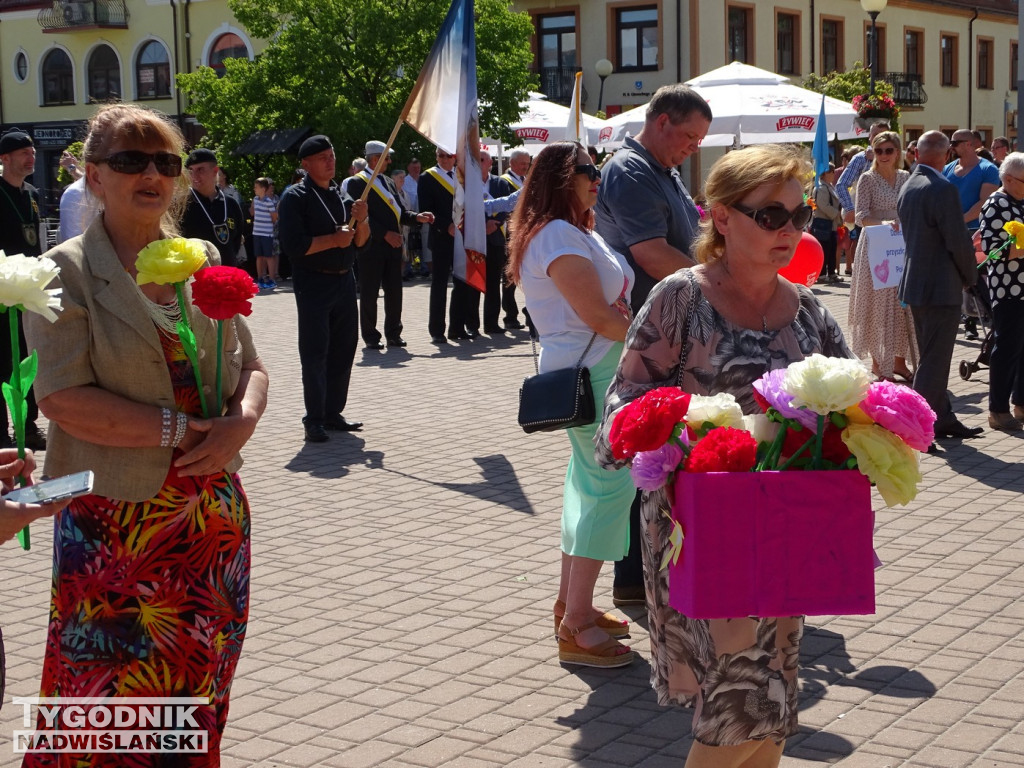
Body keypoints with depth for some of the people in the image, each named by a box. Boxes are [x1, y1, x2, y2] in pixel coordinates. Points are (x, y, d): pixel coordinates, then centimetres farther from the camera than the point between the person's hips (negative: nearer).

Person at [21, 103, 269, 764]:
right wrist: (180, 428, -18)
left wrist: (242, 422, -12)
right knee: (111, 688, 2)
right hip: (117, 518, -4)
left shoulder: (204, 261, 8)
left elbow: (250, 368, 10)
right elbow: (63, 398, -16)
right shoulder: (68, 271, -6)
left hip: (215, 511, 5)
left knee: (200, 680, 14)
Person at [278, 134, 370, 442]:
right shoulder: (296, 197, -6)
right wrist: (333, 239, -15)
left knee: (343, 350, 10)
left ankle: (333, 413, 20)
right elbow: (293, 244, -17)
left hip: (344, 280, 7)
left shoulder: (342, 196, 13)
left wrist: (361, 221, -6)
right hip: (313, 282, -6)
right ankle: (314, 419, 2)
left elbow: (360, 243, 14)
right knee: (315, 353, -3)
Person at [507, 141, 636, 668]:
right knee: (609, 484, -10)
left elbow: (608, 304, 18)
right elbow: (598, 316, -19)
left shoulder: (575, 232, 19)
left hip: (591, 372, 11)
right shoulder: (560, 236, -14)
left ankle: (571, 606, 25)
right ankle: (577, 627, -6)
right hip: (590, 374, -11)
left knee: (589, 483, 15)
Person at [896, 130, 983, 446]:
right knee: (934, 361, -4)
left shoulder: (907, 187, 9)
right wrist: (970, 276, -2)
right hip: (941, 286, -9)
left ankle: (943, 419, 27)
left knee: (932, 357, 17)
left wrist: (965, 248, 21)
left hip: (915, 282, 9)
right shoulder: (942, 189, -19)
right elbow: (958, 240, -19)